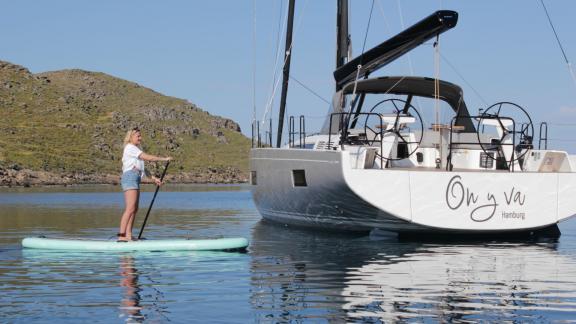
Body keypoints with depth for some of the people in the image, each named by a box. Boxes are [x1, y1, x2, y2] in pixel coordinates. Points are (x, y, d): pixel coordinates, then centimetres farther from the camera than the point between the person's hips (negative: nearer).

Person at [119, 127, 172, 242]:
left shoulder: (135, 149, 25)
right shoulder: (130, 148, -6)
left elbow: (141, 167, 27)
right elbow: (147, 157, -12)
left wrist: (153, 178, 24)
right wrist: (164, 159, -6)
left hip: (135, 180, 11)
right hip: (130, 177, -11)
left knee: (135, 209, 6)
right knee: (130, 208, -18)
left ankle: (128, 235, 4)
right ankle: (121, 235, -23)